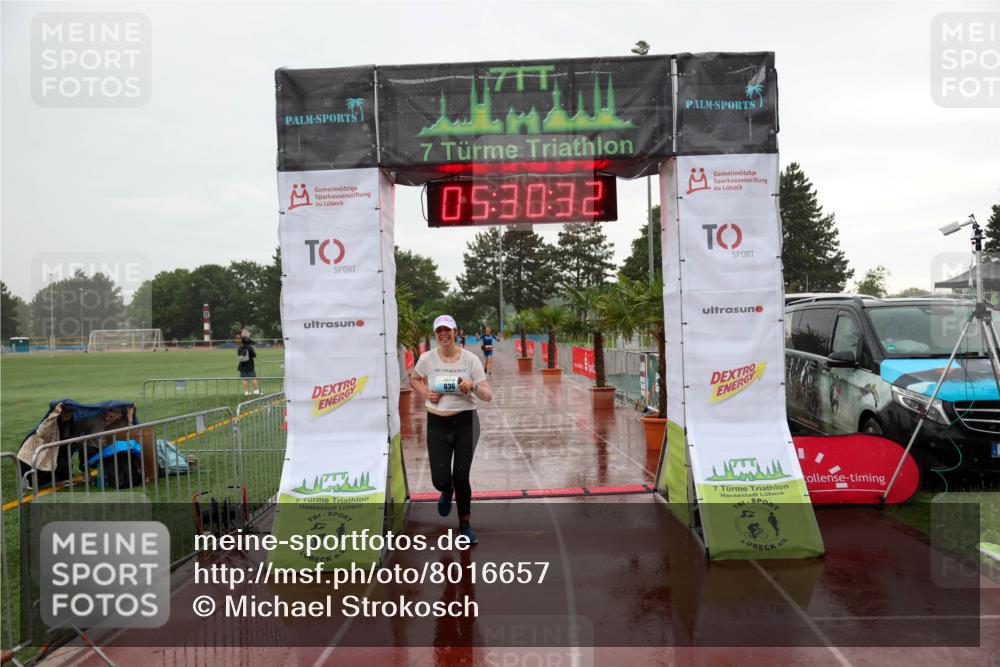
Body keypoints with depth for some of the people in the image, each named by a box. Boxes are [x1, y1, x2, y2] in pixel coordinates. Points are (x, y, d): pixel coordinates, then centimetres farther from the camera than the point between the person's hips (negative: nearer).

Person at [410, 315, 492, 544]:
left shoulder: (470, 359, -8)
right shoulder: (427, 359, -5)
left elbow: (488, 396, -7)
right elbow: (414, 379, 17)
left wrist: (473, 386, -27)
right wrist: (426, 394, -2)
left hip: (466, 423, -1)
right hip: (437, 424, 1)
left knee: (461, 478, 2)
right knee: (440, 479, -3)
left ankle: (465, 524, 26)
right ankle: (447, 492, 38)